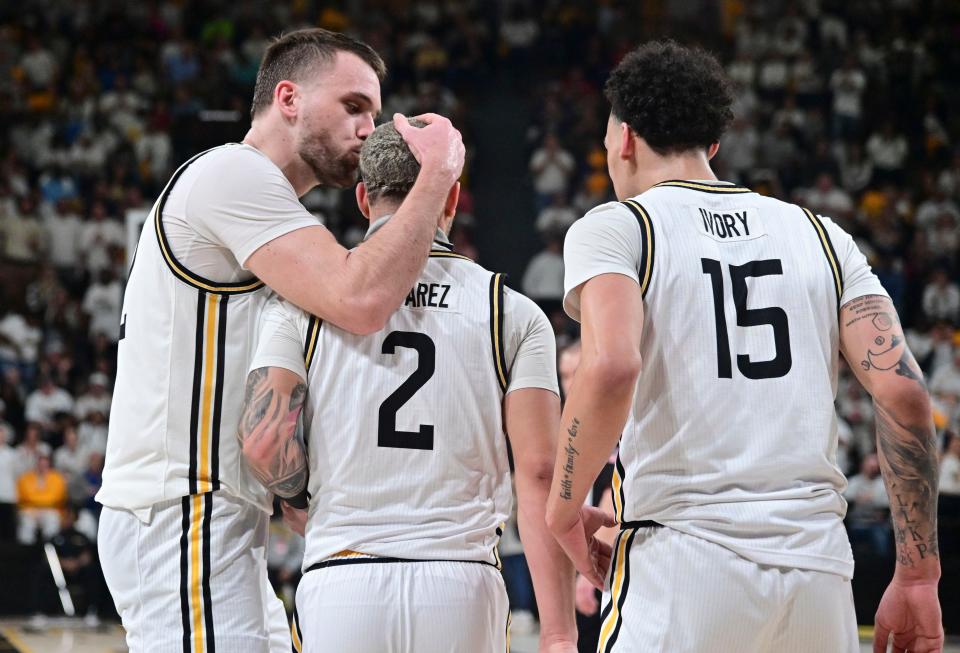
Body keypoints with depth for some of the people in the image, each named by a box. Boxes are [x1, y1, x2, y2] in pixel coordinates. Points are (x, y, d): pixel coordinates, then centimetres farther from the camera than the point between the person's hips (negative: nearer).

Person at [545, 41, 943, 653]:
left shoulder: (614, 228, 4)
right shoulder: (821, 235, 16)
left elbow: (611, 368, -17)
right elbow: (904, 390, 5)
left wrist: (564, 509, -3)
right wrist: (918, 576, 8)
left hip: (683, 558, -4)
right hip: (820, 570, 5)